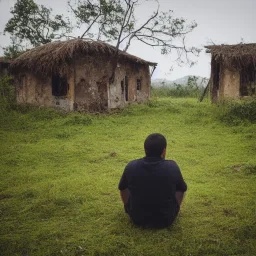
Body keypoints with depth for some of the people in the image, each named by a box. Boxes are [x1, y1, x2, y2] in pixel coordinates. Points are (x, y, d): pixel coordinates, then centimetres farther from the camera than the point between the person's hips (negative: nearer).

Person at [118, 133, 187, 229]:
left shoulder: (131, 166, -12)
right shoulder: (172, 167, -15)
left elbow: (121, 188, 8)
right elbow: (183, 188, 6)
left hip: (137, 219, 1)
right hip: (166, 220, 0)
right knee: (179, 188, 20)